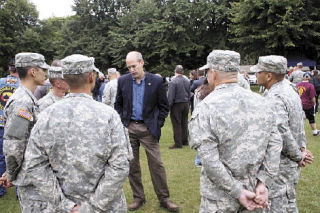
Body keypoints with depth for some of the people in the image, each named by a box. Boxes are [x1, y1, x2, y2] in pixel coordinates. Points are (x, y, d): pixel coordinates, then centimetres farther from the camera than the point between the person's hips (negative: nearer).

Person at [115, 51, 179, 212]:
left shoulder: (156, 81, -4)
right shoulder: (123, 81, 4)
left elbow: (164, 106, 2)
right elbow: (118, 104, 13)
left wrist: (157, 125, -4)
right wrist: (121, 122, 2)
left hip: (148, 129, -2)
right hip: (129, 128, 3)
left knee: (156, 164, 1)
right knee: (132, 165, 9)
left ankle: (164, 198, 15)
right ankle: (138, 197, 24)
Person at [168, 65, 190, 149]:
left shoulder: (173, 82, -16)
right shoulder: (187, 81, 5)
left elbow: (170, 97, -15)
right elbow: (189, 94, 12)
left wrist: (168, 107, -7)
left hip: (177, 105, -7)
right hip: (186, 104, 7)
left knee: (177, 125, -1)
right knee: (184, 123, 15)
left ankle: (178, 143, 3)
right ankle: (185, 141, 24)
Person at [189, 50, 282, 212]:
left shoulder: (205, 109, -17)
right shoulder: (261, 102, -1)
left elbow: (209, 160, -21)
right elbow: (275, 144, -2)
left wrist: (238, 192, -14)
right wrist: (263, 182, -3)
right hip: (254, 189, 5)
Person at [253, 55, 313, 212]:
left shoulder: (274, 98, -24)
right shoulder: (289, 88, 9)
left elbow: (282, 133, -30)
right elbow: (300, 120, 17)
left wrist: (298, 156, -16)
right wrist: (302, 148, 15)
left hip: (280, 164, -10)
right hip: (292, 163, 10)